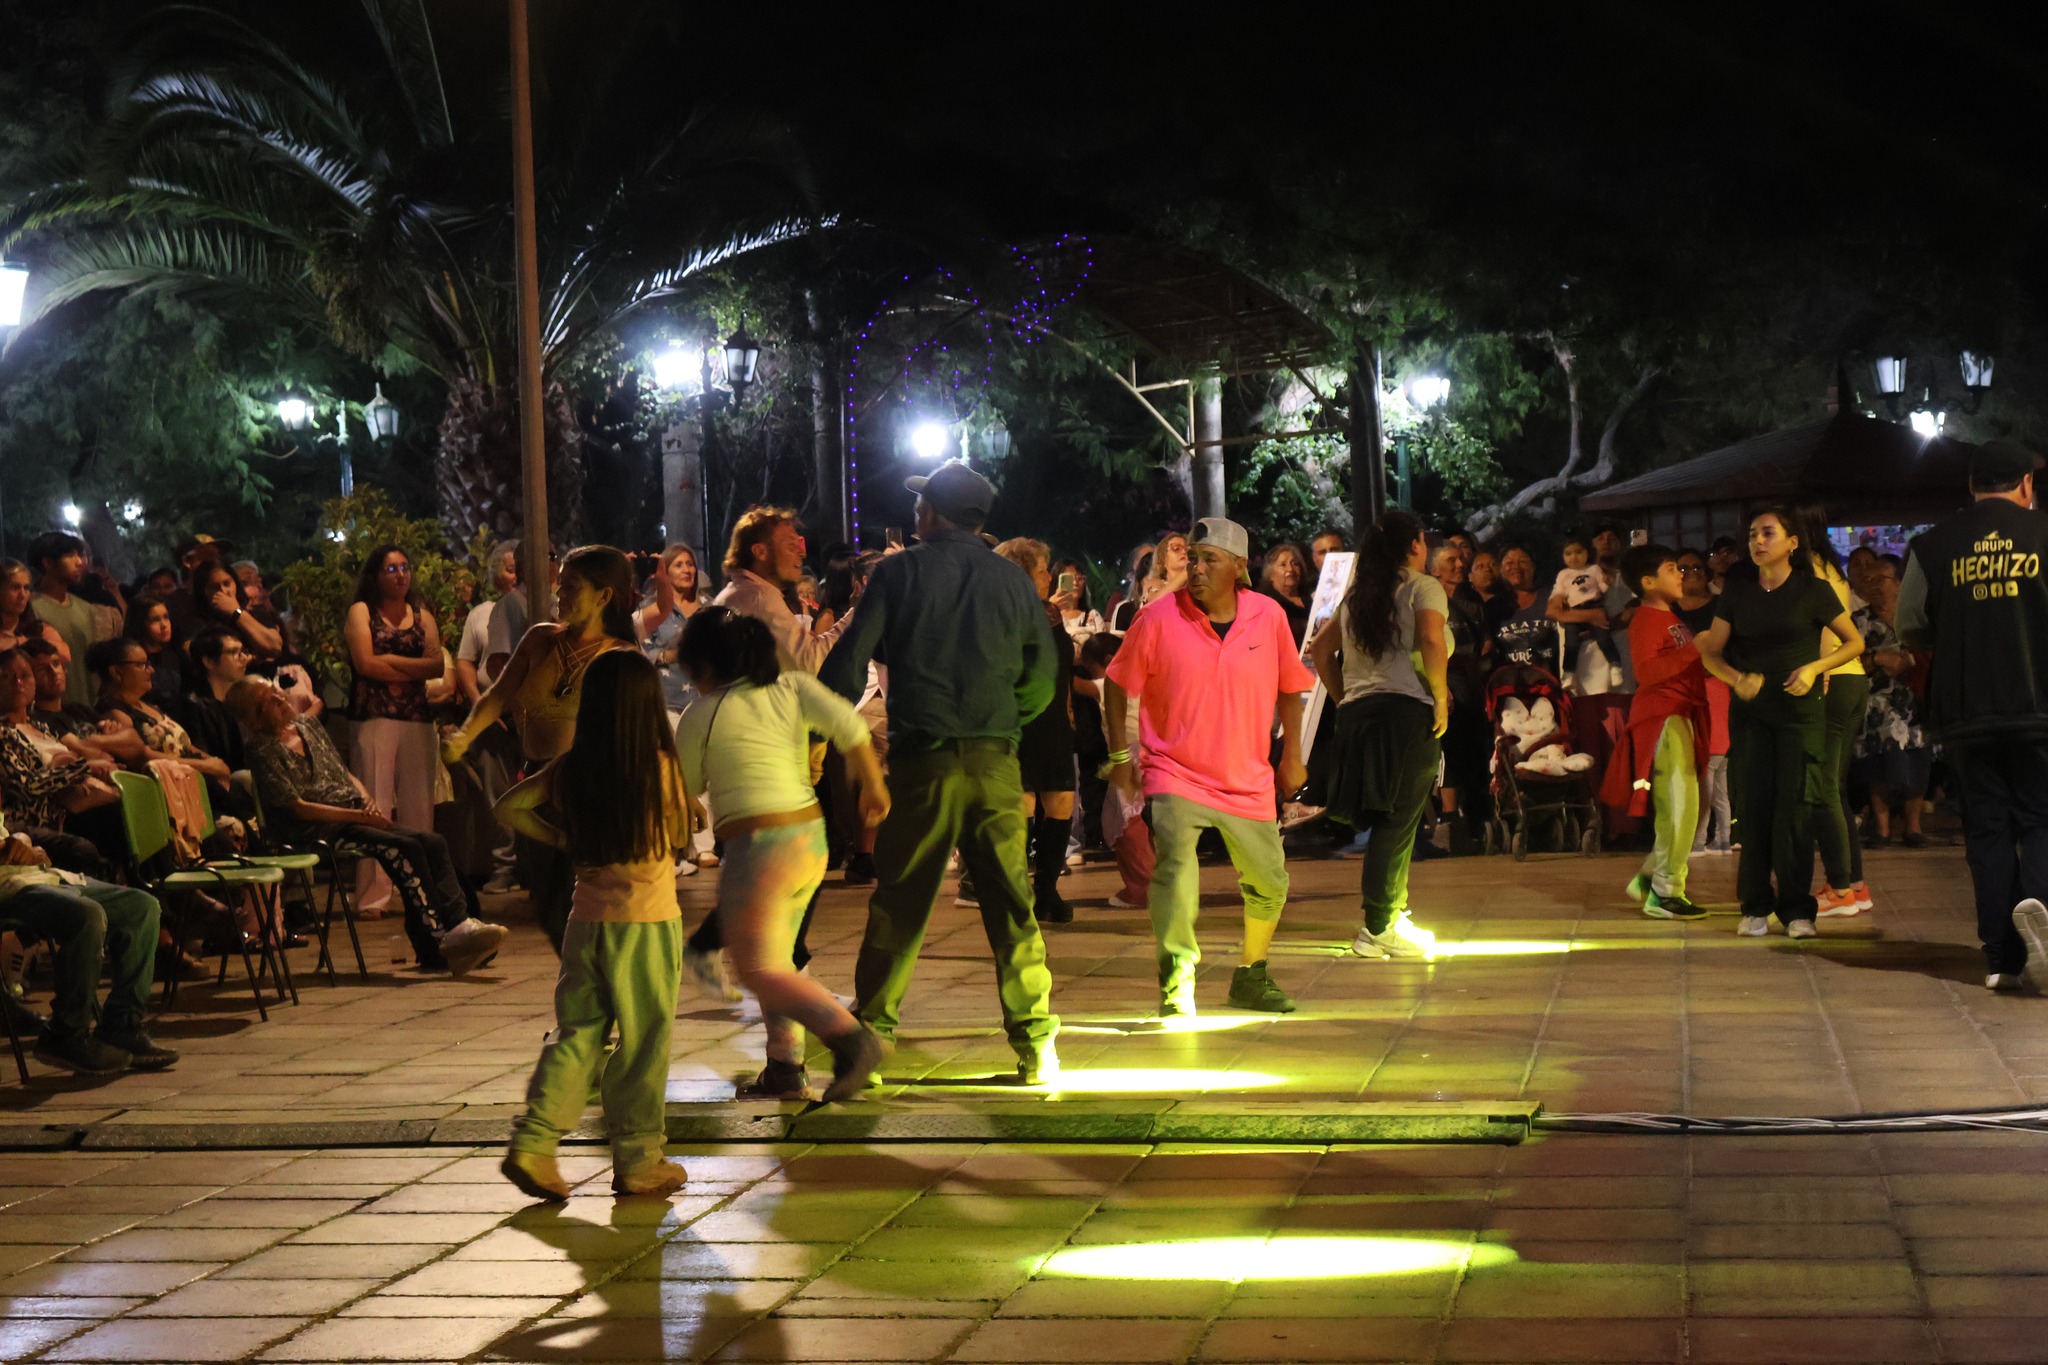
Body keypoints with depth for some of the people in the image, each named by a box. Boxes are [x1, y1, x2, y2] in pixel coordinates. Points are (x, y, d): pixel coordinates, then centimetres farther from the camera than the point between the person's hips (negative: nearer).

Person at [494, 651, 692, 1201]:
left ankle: (533, 1142, -2)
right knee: (643, 1042, 5)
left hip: (586, 917, 4)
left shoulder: (570, 768, 1)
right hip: (648, 919, -4)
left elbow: (510, 807, 5)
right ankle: (637, 1163, 12)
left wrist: (560, 840, 10)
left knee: (577, 1032, 11)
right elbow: (679, 837, 1)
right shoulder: (660, 767, -11)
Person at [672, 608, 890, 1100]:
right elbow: (849, 725, -8)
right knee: (773, 960, 19)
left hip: (757, 846, -7)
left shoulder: (702, 713, -4)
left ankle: (849, 1036, -20)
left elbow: (685, 788, 9)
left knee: (759, 970, -2)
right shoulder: (792, 687, 6)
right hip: (811, 838, 7)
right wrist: (872, 784, 4)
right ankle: (786, 1068, 15)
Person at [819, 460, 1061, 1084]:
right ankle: (1035, 1044, 2)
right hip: (996, 763, 2)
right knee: (1011, 904, 5)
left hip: (923, 760, -2)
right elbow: (1043, 676, 12)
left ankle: (870, 1037, 6)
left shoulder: (899, 572, 2)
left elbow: (849, 665, -3)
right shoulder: (1012, 579, 10)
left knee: (898, 904, 5)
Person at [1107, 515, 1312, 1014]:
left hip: (1249, 780, 3)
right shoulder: (1158, 618, -10)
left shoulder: (1269, 615, -3)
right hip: (1174, 773, -3)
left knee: (1270, 884, 12)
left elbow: (1289, 686, 10)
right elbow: (1118, 684, 0)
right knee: (1175, 860, -27)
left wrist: (1292, 755, 9)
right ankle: (1176, 979, -21)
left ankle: (1250, 975, 35)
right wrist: (1120, 756, -1)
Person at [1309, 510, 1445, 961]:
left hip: (1357, 715, 7)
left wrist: (1345, 699, 23)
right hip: (1407, 710, -6)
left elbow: (1321, 650, 20)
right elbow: (1432, 641, -17)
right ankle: (1378, 930, -7)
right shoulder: (1422, 587, -1)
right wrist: (1441, 699, -9)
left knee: (1388, 822, 16)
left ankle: (1393, 913, 22)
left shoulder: (1358, 595, 19)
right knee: (1397, 823, -5)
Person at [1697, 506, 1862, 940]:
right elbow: (1711, 653, 8)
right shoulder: (1737, 592, 6)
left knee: (1795, 807, -7)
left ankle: (1797, 909, -1)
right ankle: (1756, 907, 8)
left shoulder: (1813, 591, -2)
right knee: (1752, 807, 0)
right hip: (1750, 710, 3)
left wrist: (1815, 667, -12)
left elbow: (1854, 643, 5)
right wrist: (1738, 679, -13)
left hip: (1800, 707, -3)